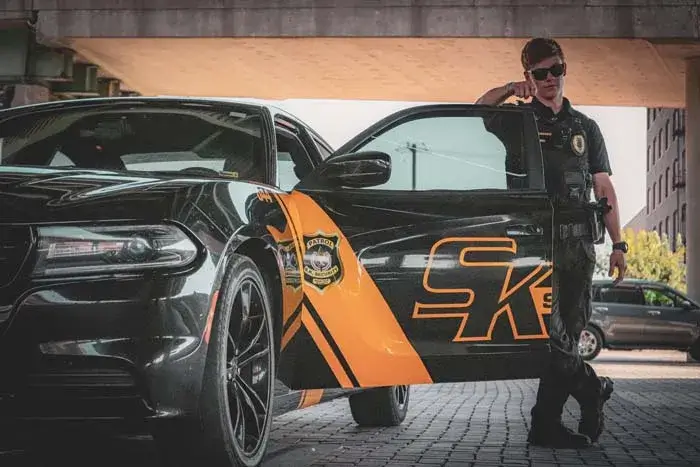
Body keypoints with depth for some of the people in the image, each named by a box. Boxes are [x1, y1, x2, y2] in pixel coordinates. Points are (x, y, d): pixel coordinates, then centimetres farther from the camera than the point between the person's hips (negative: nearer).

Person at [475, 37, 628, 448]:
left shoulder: (585, 128, 19)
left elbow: (605, 189, 15)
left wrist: (618, 244, 8)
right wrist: (507, 91, -16)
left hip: (579, 242, 4)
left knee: (569, 333, 3)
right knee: (548, 331, -14)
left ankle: (547, 422, 9)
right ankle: (592, 390, 5)